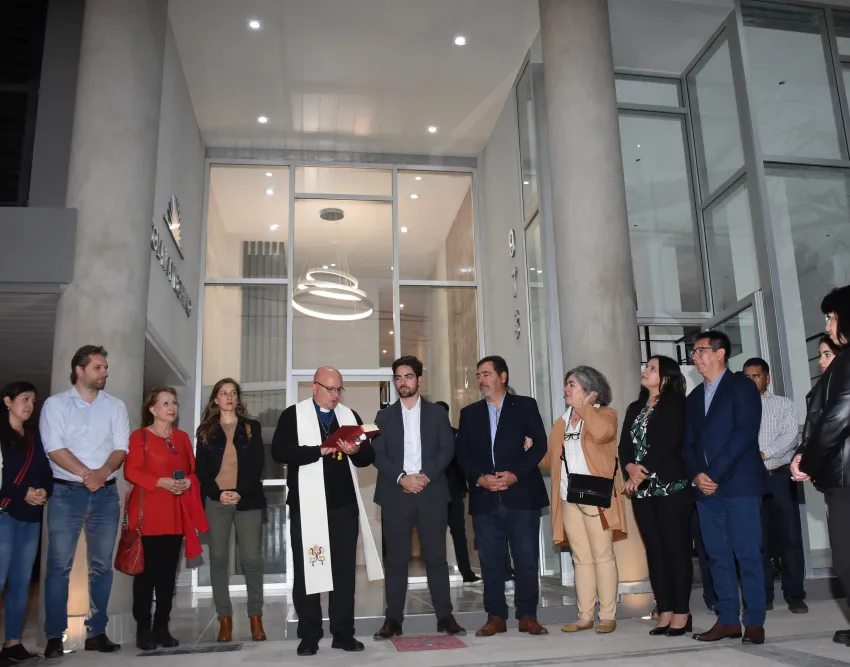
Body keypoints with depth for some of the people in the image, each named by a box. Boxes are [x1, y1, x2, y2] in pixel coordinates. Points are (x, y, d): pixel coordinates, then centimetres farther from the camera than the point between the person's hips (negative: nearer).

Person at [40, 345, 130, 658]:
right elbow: (54, 448, -8)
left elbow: (121, 448, 1)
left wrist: (103, 472, -17)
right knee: (59, 565, -2)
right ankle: (55, 636, 5)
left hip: (106, 493, 3)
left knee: (101, 565, 5)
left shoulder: (116, 406, 9)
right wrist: (85, 473, -16)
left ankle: (96, 632, 12)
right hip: (66, 492, -2)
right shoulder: (55, 404, 2)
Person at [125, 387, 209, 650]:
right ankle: (143, 629, 8)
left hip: (176, 514, 5)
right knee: (146, 571, -1)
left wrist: (188, 482, -7)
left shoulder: (182, 437, 13)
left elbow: (193, 470, 15)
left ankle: (162, 627, 15)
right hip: (148, 514, -5)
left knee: (169, 571, 6)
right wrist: (162, 482, -20)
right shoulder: (139, 436, -3)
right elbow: (131, 471, -11)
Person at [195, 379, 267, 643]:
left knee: (252, 559, -5)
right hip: (216, 501, 1)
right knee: (218, 559, 0)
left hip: (248, 500, -1)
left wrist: (241, 492, -9)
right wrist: (217, 493, -8)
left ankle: (255, 618, 2)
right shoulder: (205, 431, 12)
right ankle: (225, 619, 6)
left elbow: (258, 464, 3)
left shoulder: (252, 427, 11)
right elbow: (200, 469, 6)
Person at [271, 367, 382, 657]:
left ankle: (343, 633, 17)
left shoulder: (350, 415, 11)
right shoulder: (293, 415, 0)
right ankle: (309, 635, 15)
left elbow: (369, 456, 9)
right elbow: (279, 452, -14)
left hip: (344, 504, 3)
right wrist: (320, 450, -19)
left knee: (344, 568, 7)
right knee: (306, 569, 4)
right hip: (307, 505, -3)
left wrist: (355, 451, -14)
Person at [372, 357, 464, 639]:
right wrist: (402, 478, -13)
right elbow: (378, 454, 2)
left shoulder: (437, 413, 10)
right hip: (396, 494, 1)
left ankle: (445, 616, 9)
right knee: (396, 559, 2)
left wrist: (425, 476, -12)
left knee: (436, 556, 2)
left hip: (432, 493, 0)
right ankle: (393, 620, 7)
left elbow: (447, 449, 2)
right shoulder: (385, 416, 11)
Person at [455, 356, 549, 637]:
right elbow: (462, 453, 7)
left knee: (527, 559, 1)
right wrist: (480, 478, -10)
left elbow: (539, 444, -1)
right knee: (490, 561, 4)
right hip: (484, 498, 2)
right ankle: (496, 616, 13)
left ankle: (527, 616, 12)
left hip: (521, 494, -2)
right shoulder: (469, 413, 14)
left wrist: (515, 474, -12)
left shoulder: (525, 406, 7)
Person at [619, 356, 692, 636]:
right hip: (642, 489, 6)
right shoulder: (635, 408, 18)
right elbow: (624, 445, 9)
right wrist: (630, 468, -11)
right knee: (654, 549, 6)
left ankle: (681, 613, 3)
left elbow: (670, 442, -13)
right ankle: (665, 611, 11)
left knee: (676, 547, -3)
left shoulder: (674, 403, -2)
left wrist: (644, 471, -15)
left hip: (671, 485, -6)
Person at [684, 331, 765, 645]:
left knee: (748, 554, -3)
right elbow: (689, 442, 15)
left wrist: (715, 475, -15)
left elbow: (745, 434, -12)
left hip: (739, 485, -6)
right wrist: (696, 475, -4)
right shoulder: (694, 396, 19)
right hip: (706, 488, 6)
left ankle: (754, 622, 5)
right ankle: (728, 619, 14)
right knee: (717, 556, 7)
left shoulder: (742, 386, -1)